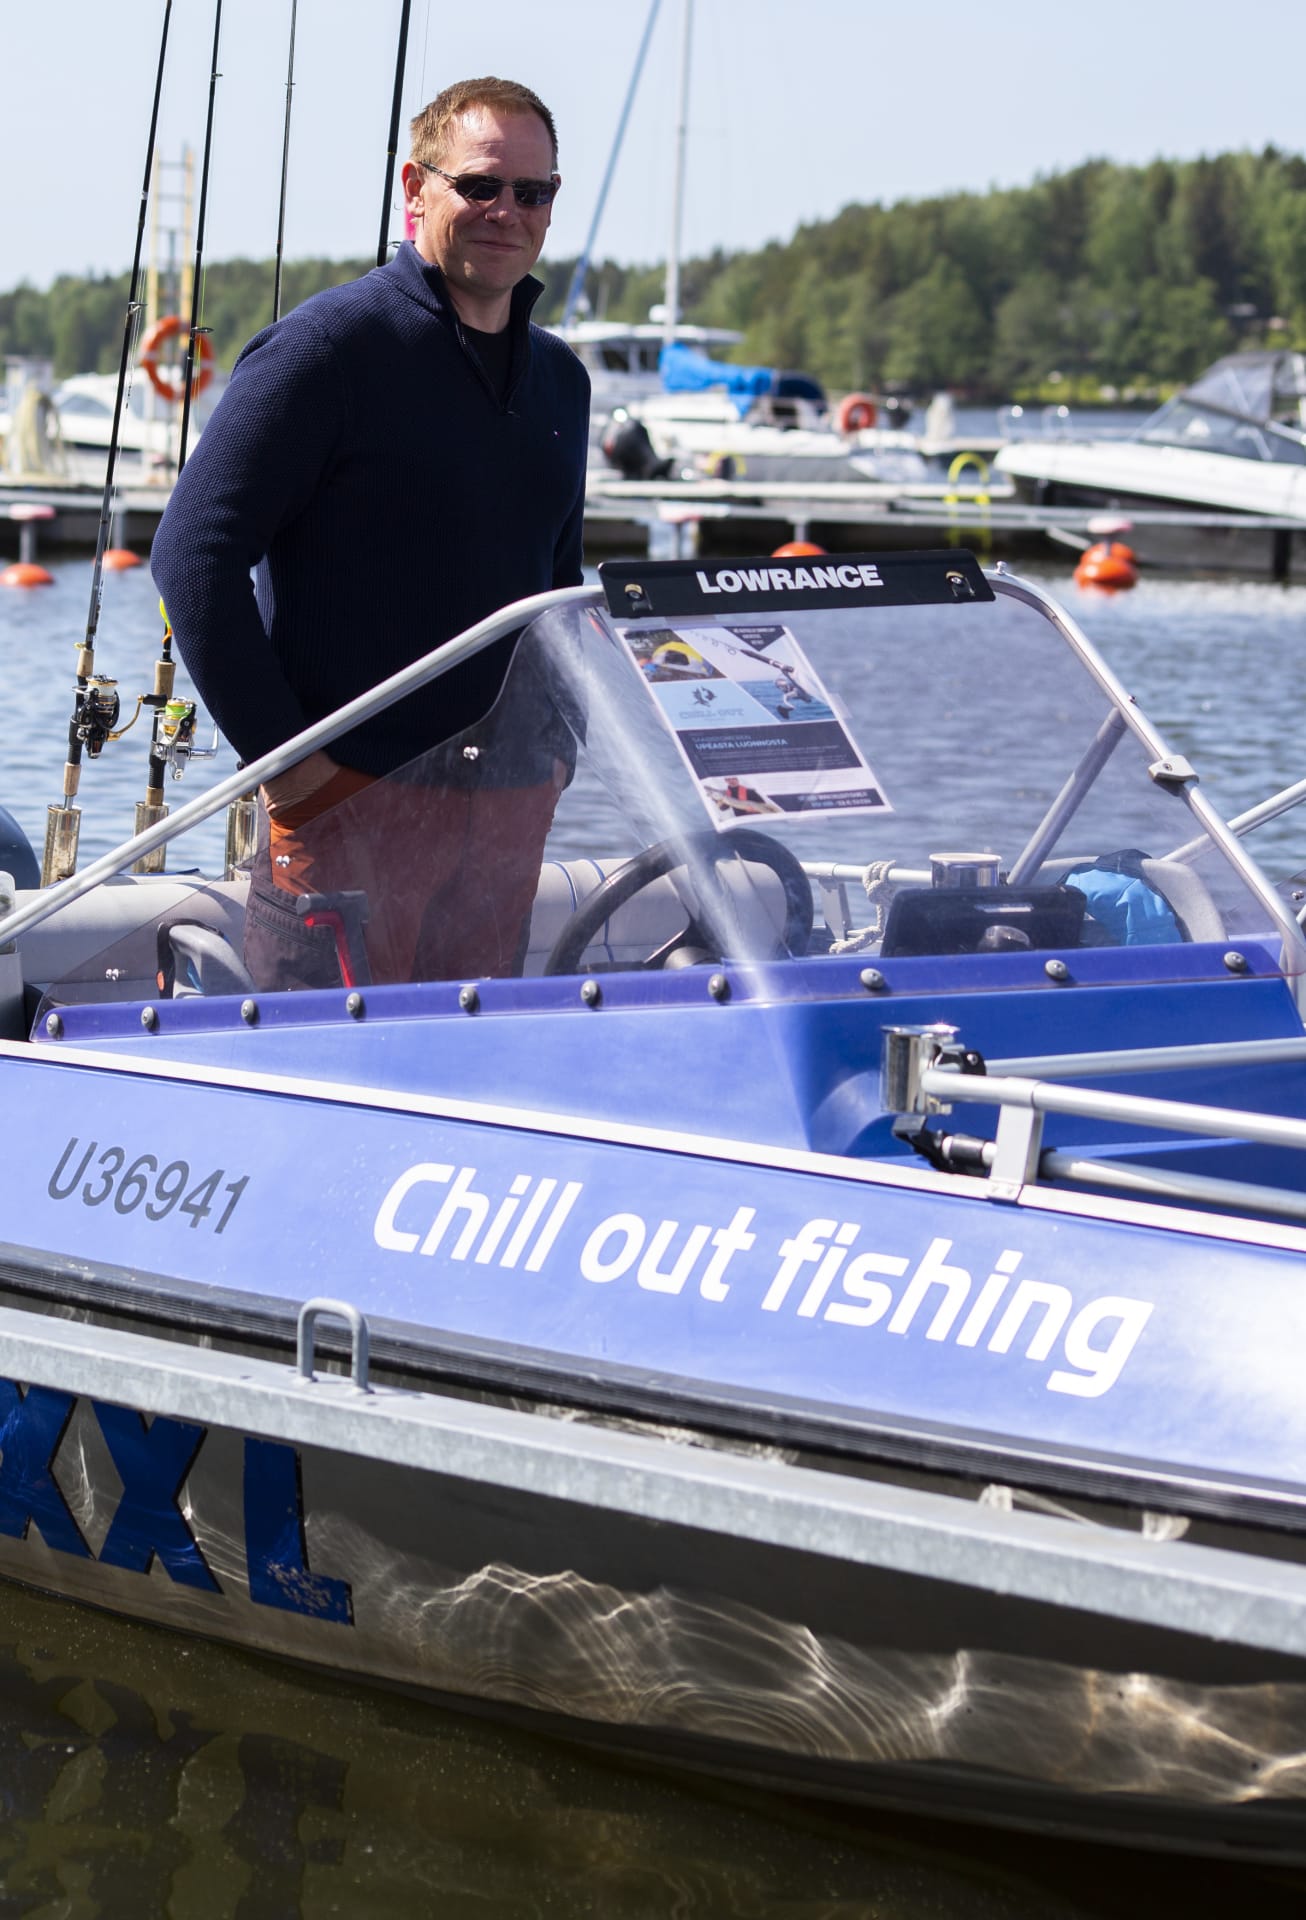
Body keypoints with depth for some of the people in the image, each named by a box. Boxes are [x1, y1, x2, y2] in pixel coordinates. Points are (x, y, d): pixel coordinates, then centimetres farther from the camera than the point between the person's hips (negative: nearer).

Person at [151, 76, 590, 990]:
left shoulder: (560, 377, 14)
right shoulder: (332, 343, -7)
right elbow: (195, 552, -11)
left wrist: (560, 740, 11)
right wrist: (279, 753, -15)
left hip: (511, 804, 6)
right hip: (354, 793, -6)